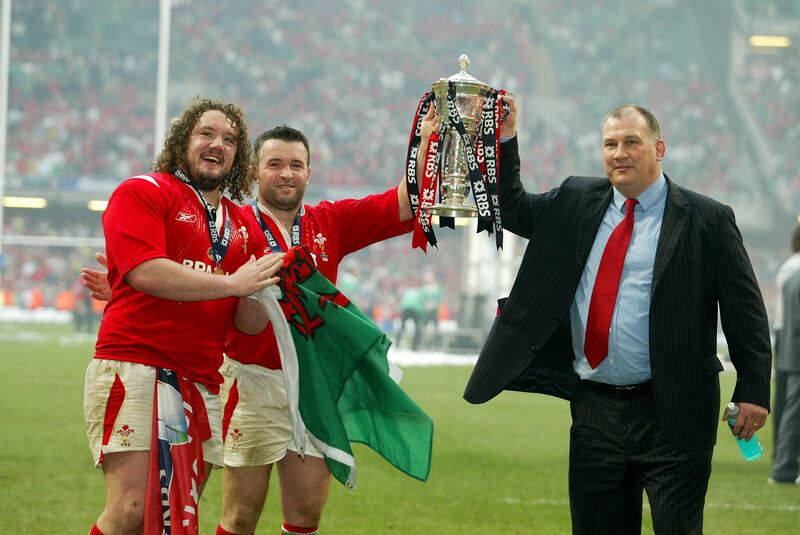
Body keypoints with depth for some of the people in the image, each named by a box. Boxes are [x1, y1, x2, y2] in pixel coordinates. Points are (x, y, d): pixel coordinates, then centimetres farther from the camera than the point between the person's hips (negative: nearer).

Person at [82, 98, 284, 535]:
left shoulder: (244, 226, 19)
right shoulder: (141, 193, 1)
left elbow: (250, 324, 19)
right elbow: (145, 271, -16)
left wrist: (263, 287, -2)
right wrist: (233, 282, -10)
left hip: (201, 381, 7)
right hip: (133, 366, -7)